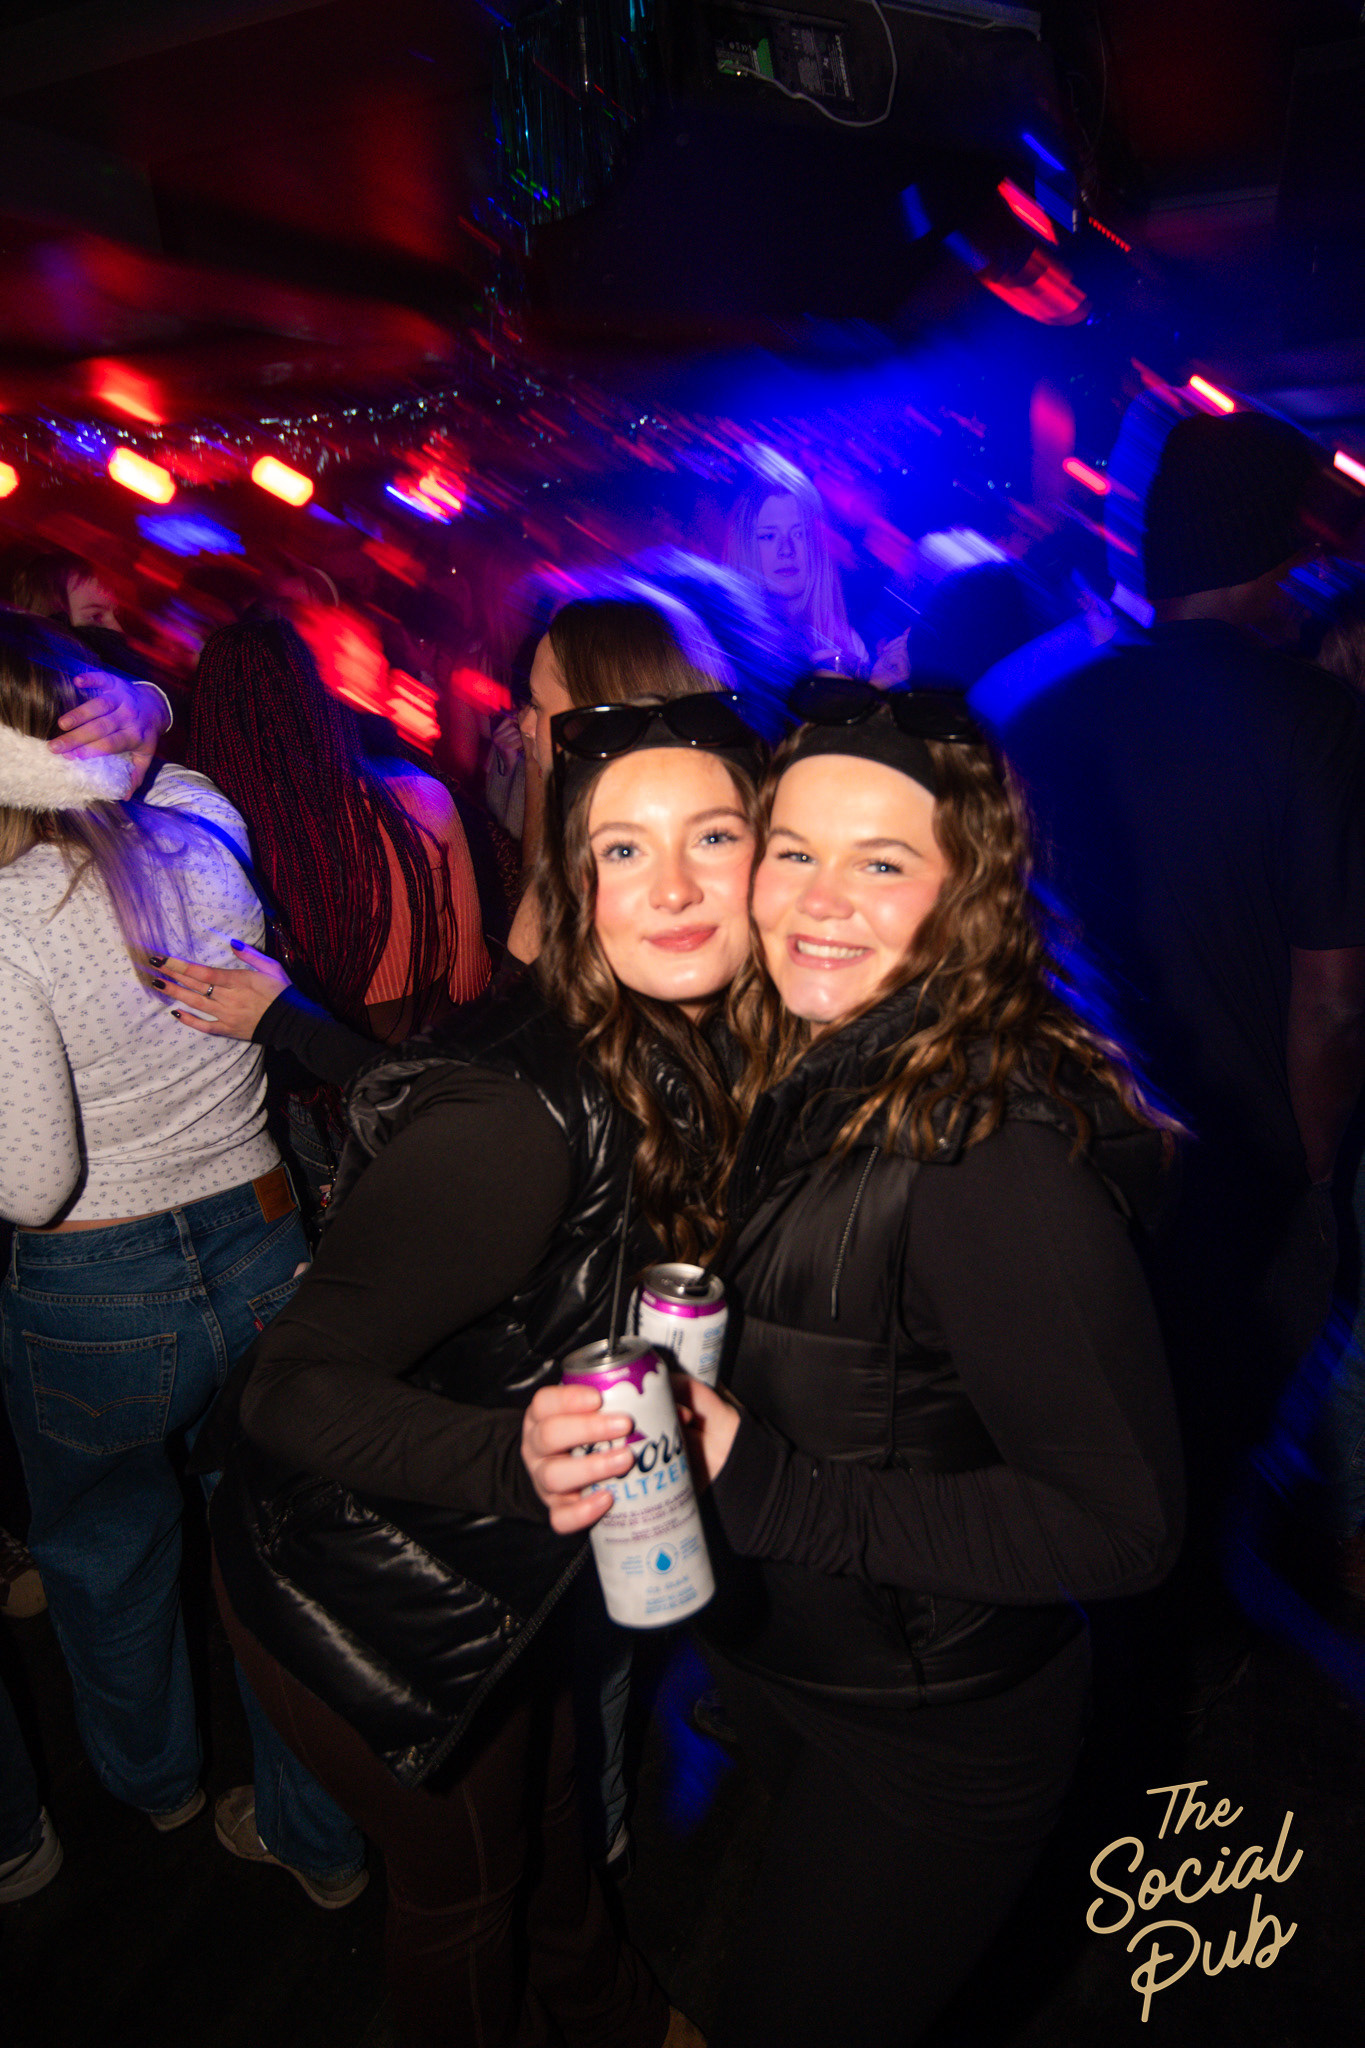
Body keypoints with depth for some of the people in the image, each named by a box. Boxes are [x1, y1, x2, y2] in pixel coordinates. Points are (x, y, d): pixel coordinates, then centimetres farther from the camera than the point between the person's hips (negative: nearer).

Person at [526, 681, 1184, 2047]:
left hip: (935, 1741, -7)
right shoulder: (799, 1076, -6)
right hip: (775, 1672, 7)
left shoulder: (991, 1145, -32)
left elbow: (1120, 1522, -29)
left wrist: (759, 1484, -29)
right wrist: (599, 1422, -12)